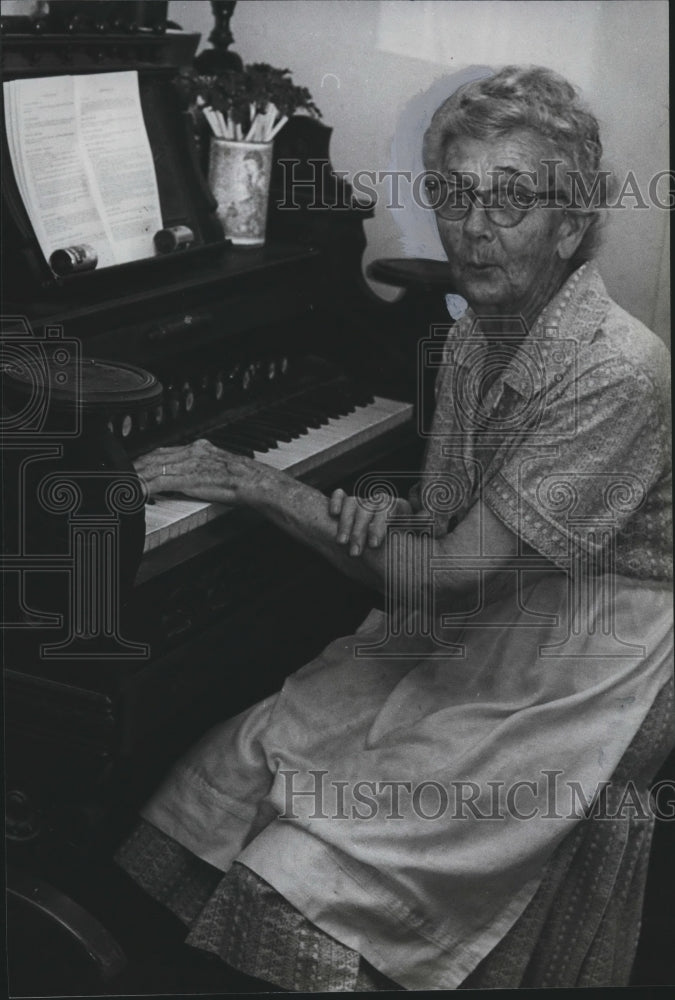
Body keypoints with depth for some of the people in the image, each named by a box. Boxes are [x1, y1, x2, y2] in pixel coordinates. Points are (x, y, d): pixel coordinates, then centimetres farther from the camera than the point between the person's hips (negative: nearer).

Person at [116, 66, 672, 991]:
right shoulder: (473, 337, 5)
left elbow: (450, 576, -22)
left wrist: (260, 485, -17)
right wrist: (394, 512, -8)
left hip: (557, 688, -7)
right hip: (456, 641, 8)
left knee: (312, 876, -23)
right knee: (241, 762, -12)